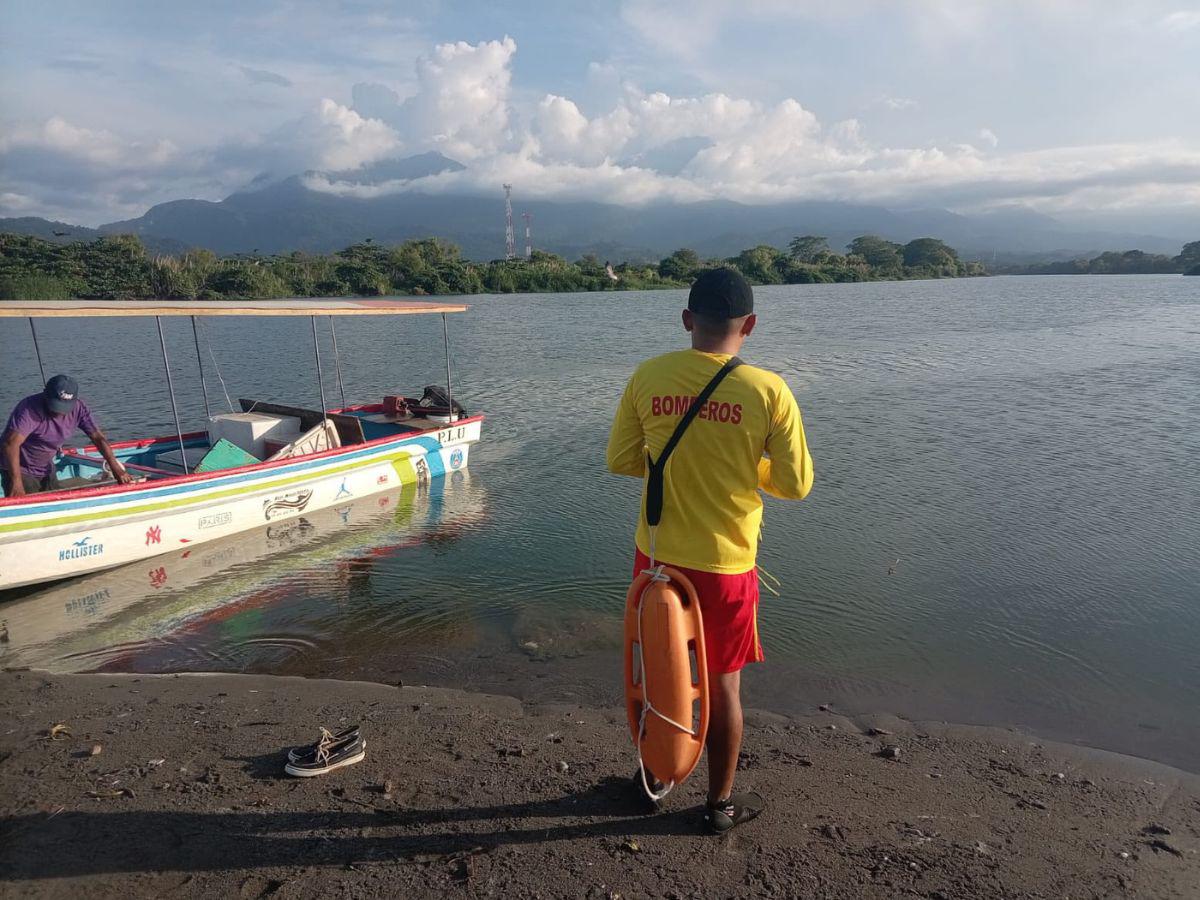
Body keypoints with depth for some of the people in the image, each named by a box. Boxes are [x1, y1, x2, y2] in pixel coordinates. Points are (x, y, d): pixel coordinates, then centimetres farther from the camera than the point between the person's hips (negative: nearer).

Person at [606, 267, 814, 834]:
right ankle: (721, 803, 34)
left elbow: (621, 460, 0)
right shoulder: (768, 391, -14)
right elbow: (796, 485, -7)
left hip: (656, 556, 3)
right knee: (723, 685, 16)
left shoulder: (648, 377, -8)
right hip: (725, 565, -2)